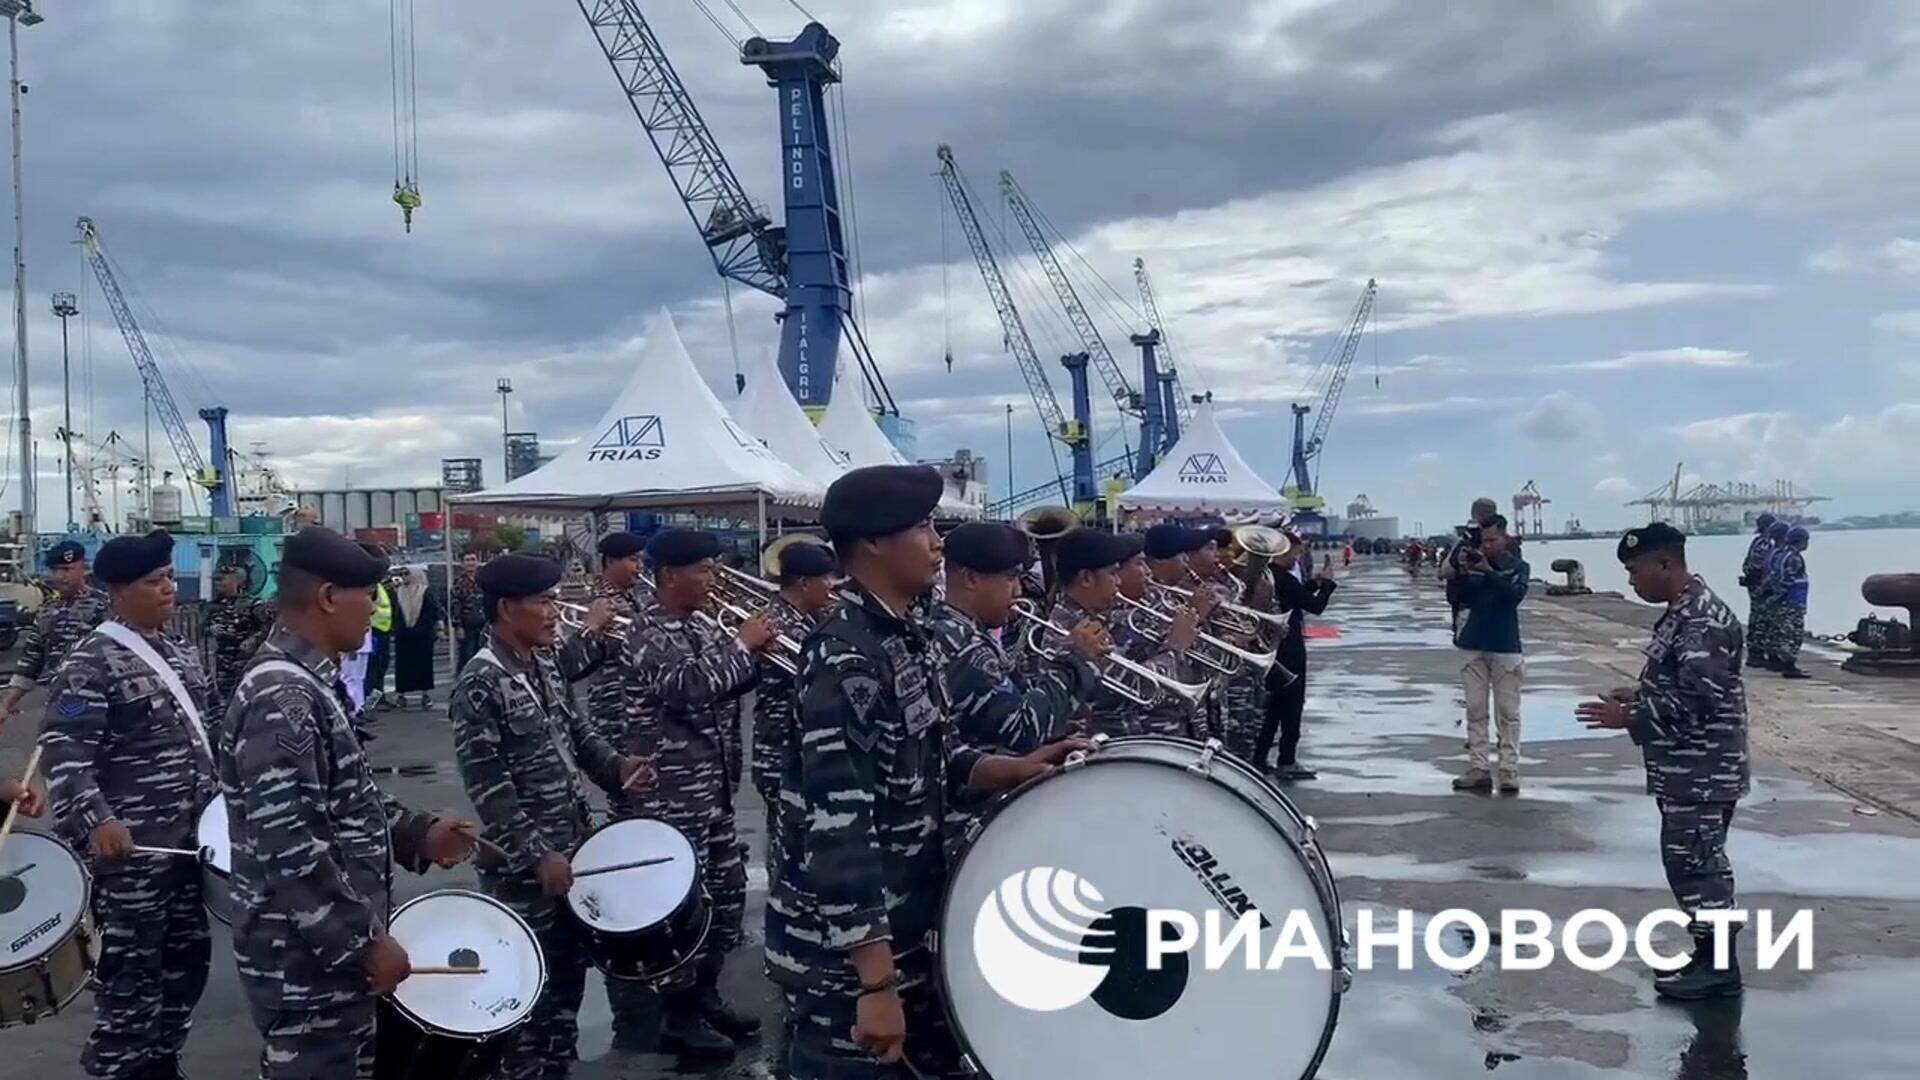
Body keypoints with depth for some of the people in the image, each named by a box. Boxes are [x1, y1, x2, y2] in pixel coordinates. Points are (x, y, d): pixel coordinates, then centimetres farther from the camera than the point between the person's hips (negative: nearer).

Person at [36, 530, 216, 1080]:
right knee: (132, 970, 1)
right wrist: (94, 818, -32)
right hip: (130, 846, -8)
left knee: (188, 953, 15)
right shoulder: (91, 665, -14)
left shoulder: (177, 653, 11)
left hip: (189, 835, 8)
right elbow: (62, 751, -20)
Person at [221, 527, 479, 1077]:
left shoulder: (310, 681, 9)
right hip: (307, 963, -10)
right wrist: (363, 944, -22)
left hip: (335, 950, 10)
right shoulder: (281, 698, -23)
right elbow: (289, 849, -28)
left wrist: (416, 833, 10)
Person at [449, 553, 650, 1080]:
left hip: (571, 846, 8)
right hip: (523, 864, -8)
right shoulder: (480, 684, -19)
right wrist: (536, 854, -21)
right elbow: (487, 787, -21)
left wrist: (615, 765, -3)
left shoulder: (546, 664, 6)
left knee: (569, 975, 19)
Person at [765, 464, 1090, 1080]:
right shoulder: (844, 659, -22)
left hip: (905, 927, 9)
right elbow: (837, 829, -27)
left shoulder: (909, 635, 6)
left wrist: (1020, 769, -1)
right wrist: (876, 983, -28)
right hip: (842, 949, -9)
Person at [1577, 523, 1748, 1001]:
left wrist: (1629, 717, -21)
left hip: (1701, 773, -10)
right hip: (1685, 770, 10)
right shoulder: (1683, 611, 11)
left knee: (1695, 862, -2)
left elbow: (1698, 699, -26)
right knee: (1692, 859, 16)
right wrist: (1640, 693, 10)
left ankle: (1718, 964, 8)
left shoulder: (1703, 620, -22)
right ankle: (1710, 954, 26)